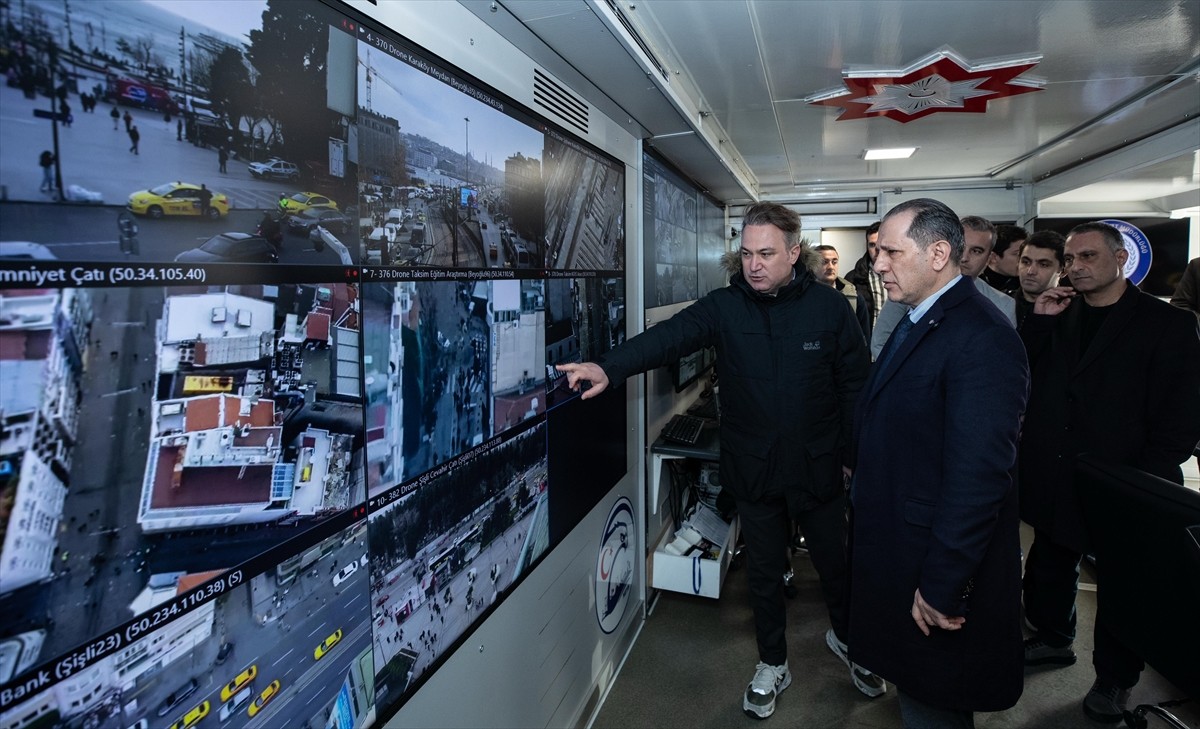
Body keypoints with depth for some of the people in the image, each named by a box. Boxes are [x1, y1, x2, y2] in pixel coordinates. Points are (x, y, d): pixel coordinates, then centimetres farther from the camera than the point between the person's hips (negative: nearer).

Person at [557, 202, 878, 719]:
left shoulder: (829, 307, -9)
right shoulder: (725, 307, -8)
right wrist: (610, 368, -41)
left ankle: (845, 637, 52)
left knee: (835, 561, 20)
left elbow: (855, 385, -4)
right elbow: (669, 336, -24)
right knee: (764, 571, 17)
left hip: (817, 467, 0)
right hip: (753, 471, 1)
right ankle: (772, 664, 41)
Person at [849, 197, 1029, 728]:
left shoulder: (982, 339, -24)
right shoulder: (916, 321, 7)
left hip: (933, 563, -9)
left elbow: (978, 476, -27)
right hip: (896, 549, 9)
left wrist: (942, 588, -23)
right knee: (912, 685, 26)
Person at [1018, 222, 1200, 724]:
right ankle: (1053, 638, 41)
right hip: (1054, 480, 4)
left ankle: (1113, 679, 32)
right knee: (1050, 568, 18)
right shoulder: (1055, 316, 6)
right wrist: (1038, 322, -9)